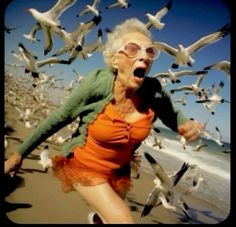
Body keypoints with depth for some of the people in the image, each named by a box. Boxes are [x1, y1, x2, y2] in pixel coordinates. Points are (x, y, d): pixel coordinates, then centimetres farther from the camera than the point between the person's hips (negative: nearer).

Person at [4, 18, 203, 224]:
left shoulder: (155, 93, -20)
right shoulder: (98, 83, -29)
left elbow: (173, 115, 1)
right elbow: (58, 119, -17)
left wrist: (187, 125, -24)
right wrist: (20, 153, -8)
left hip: (118, 171, 4)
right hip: (85, 165, -4)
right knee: (124, 220, -16)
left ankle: (96, 217, 64)